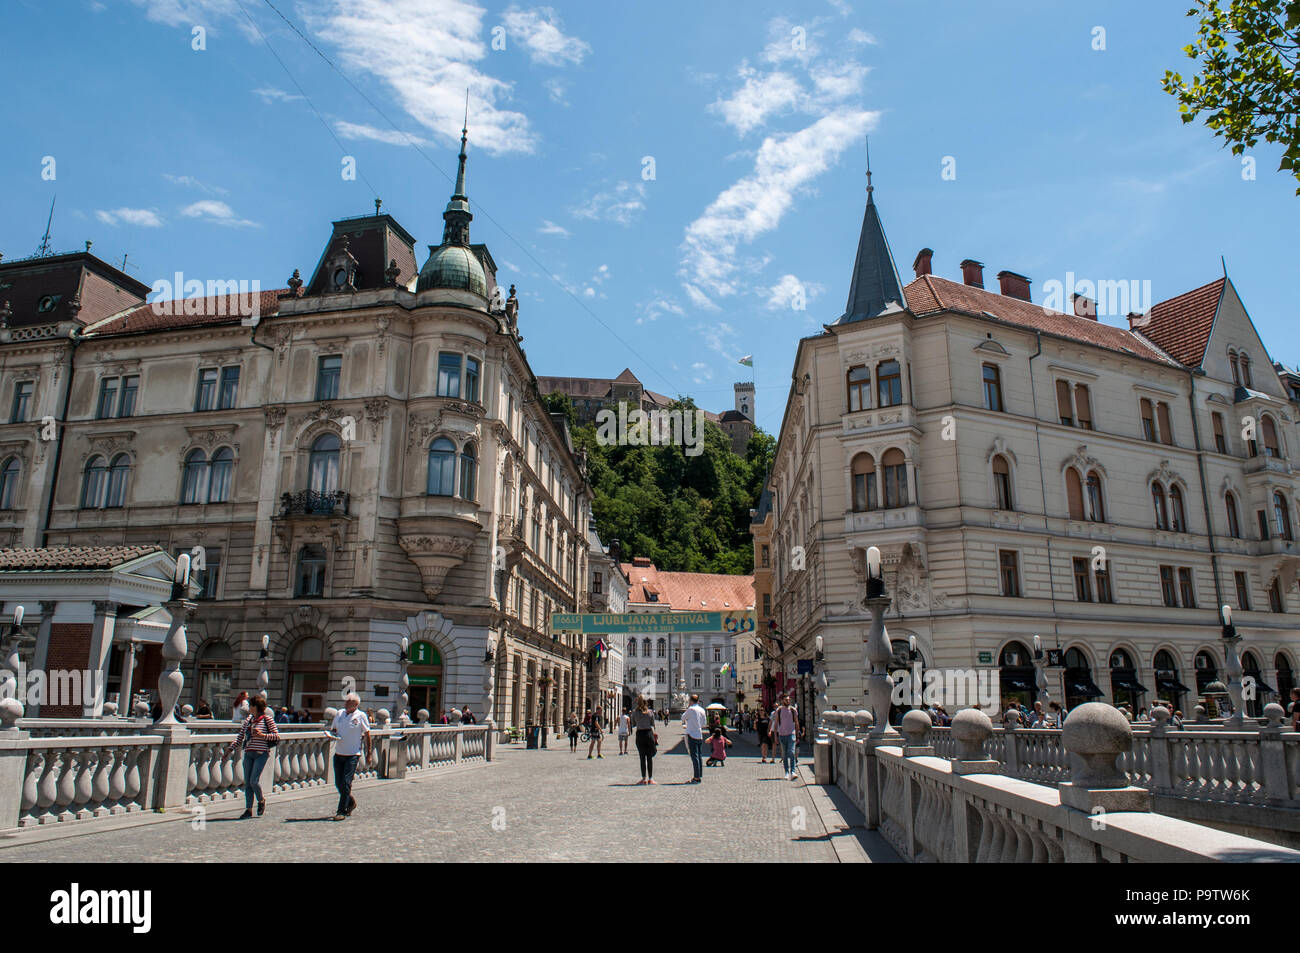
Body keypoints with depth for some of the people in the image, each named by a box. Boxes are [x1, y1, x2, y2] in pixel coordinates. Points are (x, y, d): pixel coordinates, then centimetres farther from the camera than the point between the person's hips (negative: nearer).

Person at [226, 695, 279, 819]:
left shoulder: (267, 719, -4)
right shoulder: (248, 719, 12)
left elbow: (276, 736, -5)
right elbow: (240, 736, 14)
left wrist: (262, 735, -18)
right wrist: (231, 748, 2)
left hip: (261, 753, -6)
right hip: (248, 753, 6)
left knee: (254, 781, -11)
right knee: (247, 782, 4)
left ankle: (261, 801, 16)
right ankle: (248, 809, 11)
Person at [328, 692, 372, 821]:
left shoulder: (361, 716, -5)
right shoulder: (339, 714, 8)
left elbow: (367, 734, -1)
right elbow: (332, 729, 20)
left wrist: (368, 754, -2)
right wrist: (333, 734, -6)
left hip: (352, 754, -5)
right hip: (338, 753, 5)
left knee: (346, 783, -7)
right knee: (338, 783, 9)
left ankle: (342, 811, 1)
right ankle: (351, 802, 31)